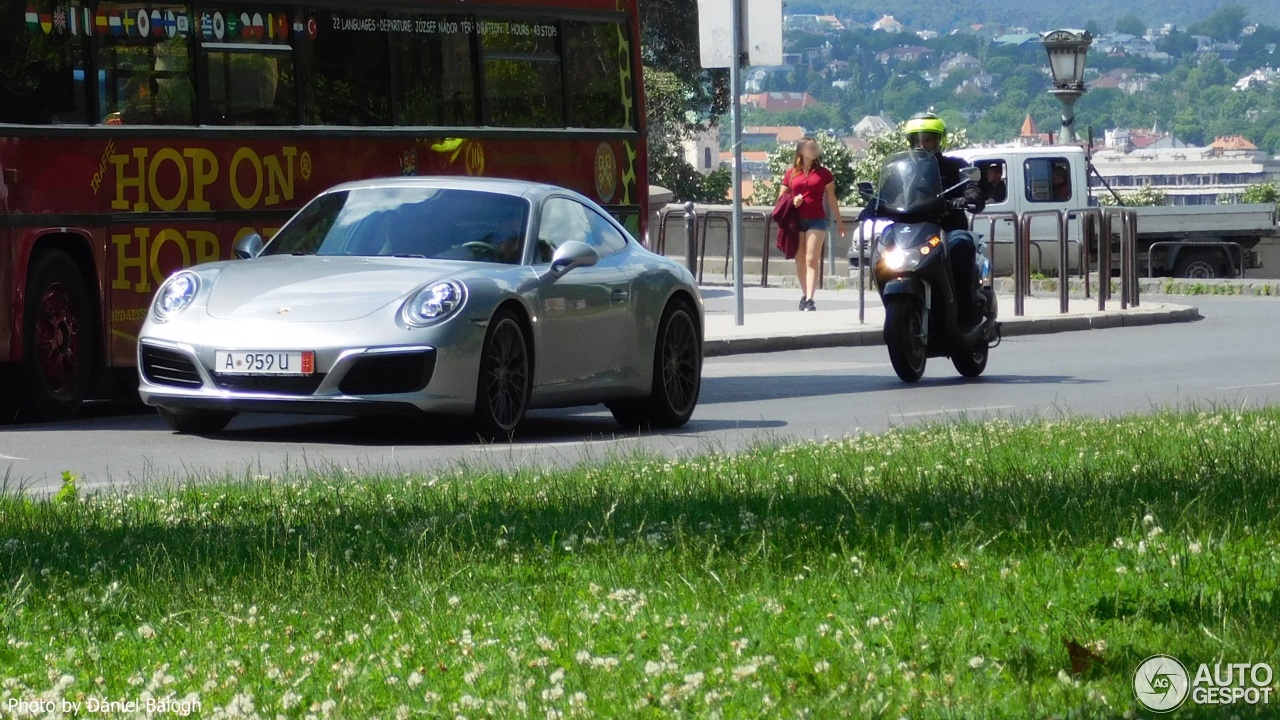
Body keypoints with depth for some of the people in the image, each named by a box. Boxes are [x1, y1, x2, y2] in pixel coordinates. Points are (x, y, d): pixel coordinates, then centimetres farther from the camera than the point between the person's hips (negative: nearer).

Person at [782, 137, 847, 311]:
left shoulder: (823, 173, 6)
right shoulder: (791, 174, 8)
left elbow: (831, 199, 12)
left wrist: (839, 220, 13)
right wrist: (792, 202, -7)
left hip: (816, 220, -2)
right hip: (796, 221, 2)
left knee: (812, 259, -11)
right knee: (800, 261, 7)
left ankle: (810, 299, -18)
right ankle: (804, 295, 18)